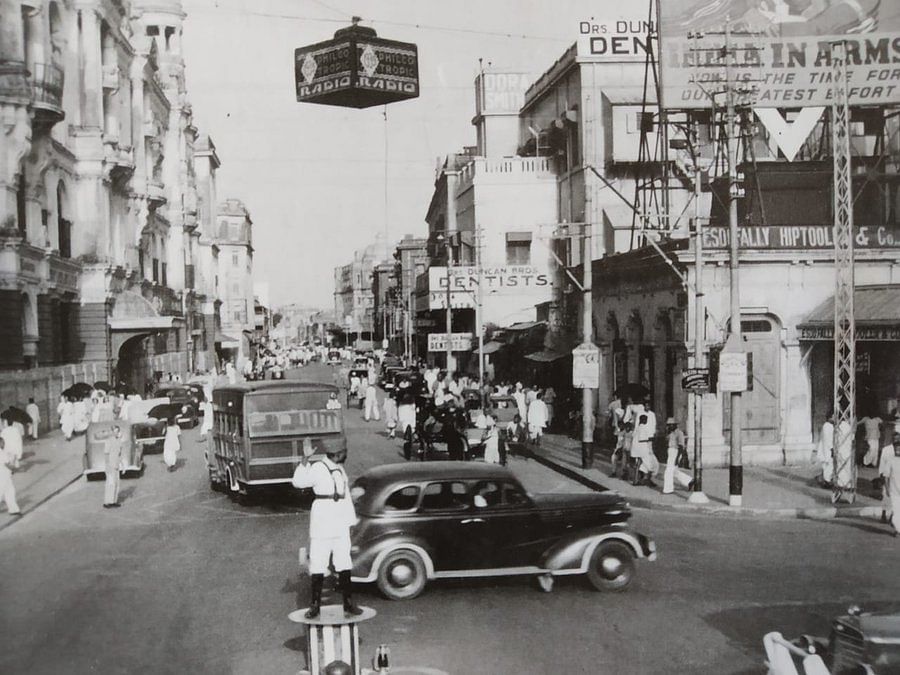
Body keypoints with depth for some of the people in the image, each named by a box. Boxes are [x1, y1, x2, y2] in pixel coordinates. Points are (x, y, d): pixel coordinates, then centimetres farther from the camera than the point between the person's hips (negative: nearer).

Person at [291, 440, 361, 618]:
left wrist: (350, 519, 21)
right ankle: (314, 606, 3)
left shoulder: (340, 469, 15)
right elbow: (298, 482, -25)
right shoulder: (317, 468, -9)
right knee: (318, 564, -4)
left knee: (344, 564, 7)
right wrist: (305, 459, -35)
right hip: (322, 522, -7)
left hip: (341, 525, 7)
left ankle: (348, 605, 12)